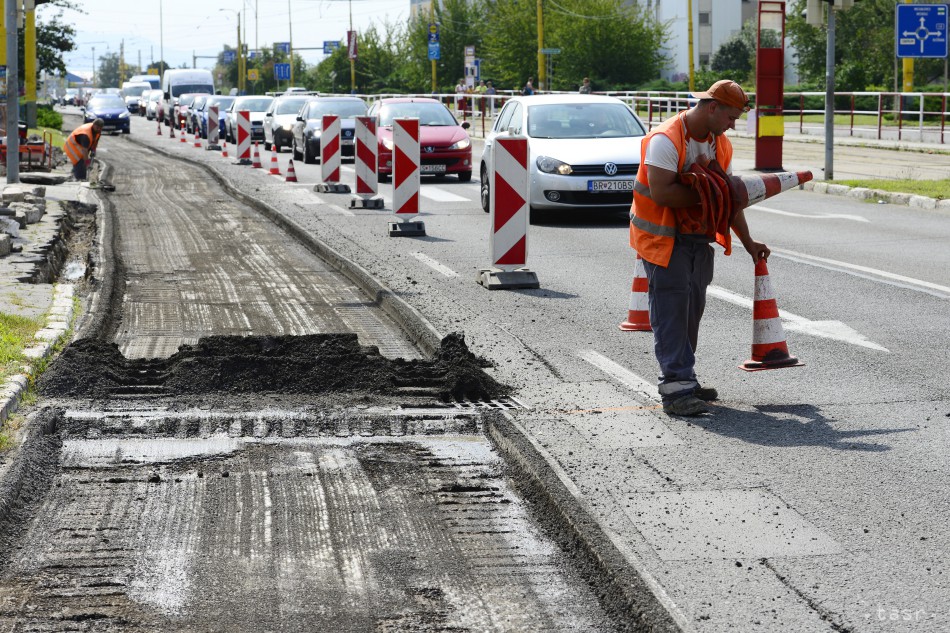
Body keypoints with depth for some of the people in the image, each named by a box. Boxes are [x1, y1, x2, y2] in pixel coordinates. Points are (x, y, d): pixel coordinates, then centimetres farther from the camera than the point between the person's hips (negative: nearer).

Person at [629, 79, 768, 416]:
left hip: (699, 238, 8)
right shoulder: (665, 139, -18)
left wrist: (748, 242, 9)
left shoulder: (721, 144, 8)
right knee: (671, 309, -11)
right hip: (664, 238, -8)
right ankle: (676, 389, -14)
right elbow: (661, 193, -26)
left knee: (692, 309, 11)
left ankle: (683, 380, 19)